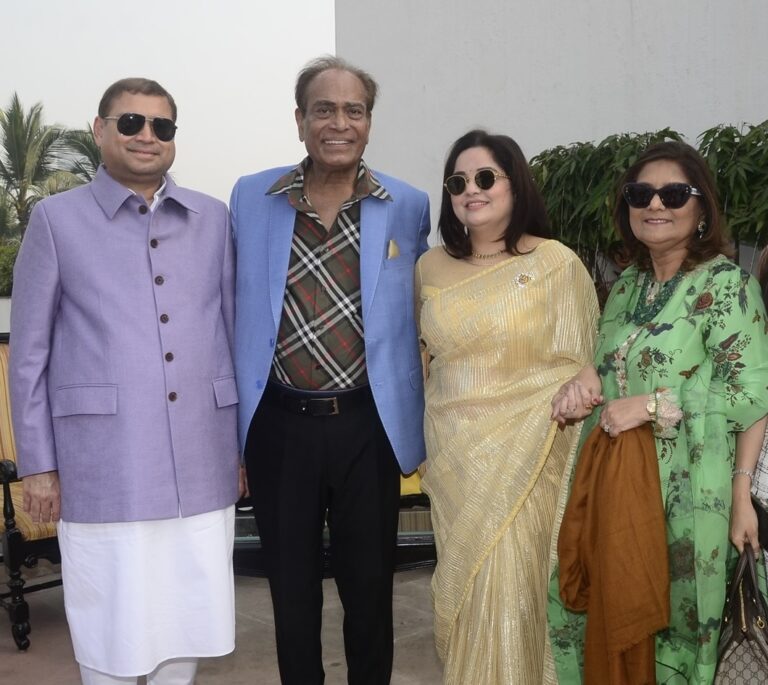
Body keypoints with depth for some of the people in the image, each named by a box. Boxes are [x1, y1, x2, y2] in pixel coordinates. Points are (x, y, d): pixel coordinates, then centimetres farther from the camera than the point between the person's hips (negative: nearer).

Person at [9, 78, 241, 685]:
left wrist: (244, 440, 9)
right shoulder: (56, 219, 1)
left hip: (203, 462, 3)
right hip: (104, 464, -2)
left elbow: (235, 331, 11)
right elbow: (29, 353, 2)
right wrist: (38, 464, -1)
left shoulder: (213, 218, 9)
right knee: (111, 620, 8)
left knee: (191, 615, 12)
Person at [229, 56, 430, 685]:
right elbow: (238, 311, 7)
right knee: (291, 586, 15)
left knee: (369, 587, 13)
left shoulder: (408, 206, 0)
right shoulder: (251, 198, 1)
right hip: (279, 426, 1)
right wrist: (231, 421, 7)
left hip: (368, 426, 0)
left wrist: (419, 429, 7)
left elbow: (413, 322, 8)